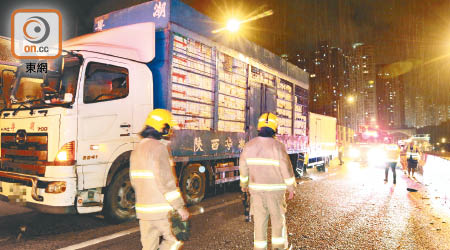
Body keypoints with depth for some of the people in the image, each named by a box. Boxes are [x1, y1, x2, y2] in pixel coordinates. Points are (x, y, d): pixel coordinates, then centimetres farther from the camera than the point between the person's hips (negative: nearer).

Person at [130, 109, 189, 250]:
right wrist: (180, 207, -14)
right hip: (161, 211, -8)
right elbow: (166, 181, -20)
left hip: (143, 210, 8)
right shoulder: (159, 148, -16)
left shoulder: (137, 150, 12)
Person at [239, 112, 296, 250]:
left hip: (256, 188, 3)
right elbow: (287, 169, -12)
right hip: (275, 188, -2)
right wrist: (291, 188, 0)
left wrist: (244, 184, 19)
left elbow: (243, 167, 4)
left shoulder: (249, 145, -5)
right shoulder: (278, 146, -16)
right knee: (278, 218, 13)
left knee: (259, 218, 10)